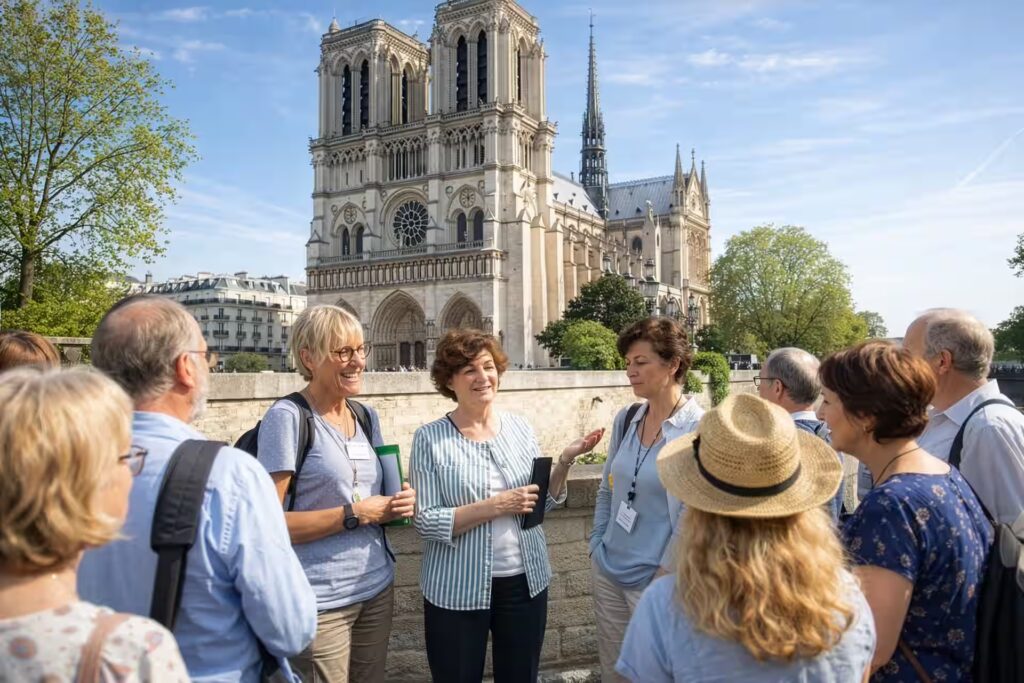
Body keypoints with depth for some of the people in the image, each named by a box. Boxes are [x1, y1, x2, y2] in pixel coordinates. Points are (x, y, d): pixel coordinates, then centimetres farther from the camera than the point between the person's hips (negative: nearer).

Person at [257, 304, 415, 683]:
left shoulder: (367, 416, 7)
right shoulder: (287, 417, -15)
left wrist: (399, 504, -4)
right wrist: (354, 514, -19)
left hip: (377, 588, 7)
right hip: (320, 601, -7)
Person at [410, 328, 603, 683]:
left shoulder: (520, 427, 1)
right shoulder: (430, 438, -10)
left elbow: (544, 502, 7)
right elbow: (425, 521, -15)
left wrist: (564, 462, -10)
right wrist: (495, 506, -23)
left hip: (526, 582, 4)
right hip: (458, 590, -3)